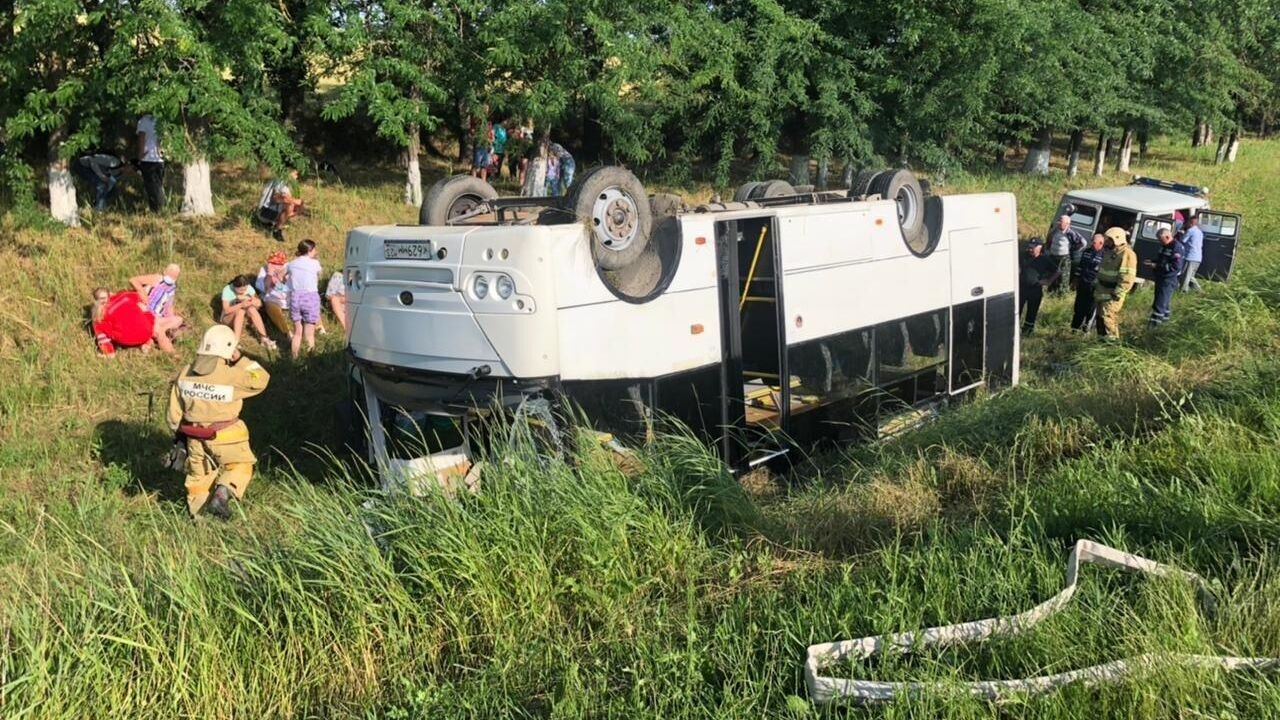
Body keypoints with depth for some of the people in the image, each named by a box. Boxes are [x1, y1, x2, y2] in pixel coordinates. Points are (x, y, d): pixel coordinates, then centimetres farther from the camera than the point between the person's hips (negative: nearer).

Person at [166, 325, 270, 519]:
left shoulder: (184, 374, -4)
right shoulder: (232, 376, -22)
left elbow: (174, 413, 3)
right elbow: (260, 380, -8)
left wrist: (180, 433, 18)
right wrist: (240, 359, -5)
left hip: (194, 436, 5)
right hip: (225, 437, -5)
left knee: (199, 473, 21)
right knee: (240, 465, 15)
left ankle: (197, 512, 26)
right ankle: (222, 494, -8)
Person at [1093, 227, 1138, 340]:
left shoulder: (1127, 254, -17)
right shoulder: (1110, 252, 15)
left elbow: (1127, 277, -23)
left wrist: (1118, 293, -24)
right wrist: (1096, 284, 23)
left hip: (1112, 293, -10)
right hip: (1102, 290, 10)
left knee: (1108, 317, -12)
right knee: (1100, 317, 15)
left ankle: (1112, 339, -7)